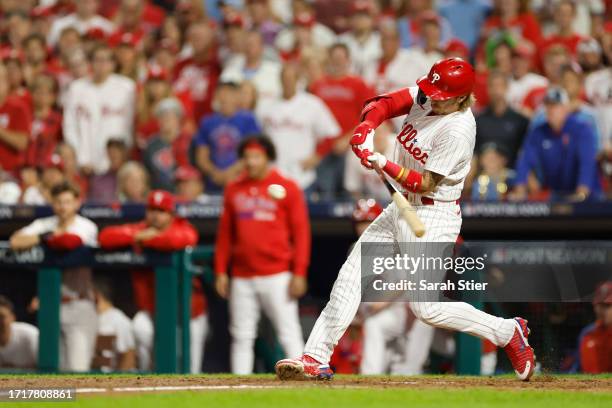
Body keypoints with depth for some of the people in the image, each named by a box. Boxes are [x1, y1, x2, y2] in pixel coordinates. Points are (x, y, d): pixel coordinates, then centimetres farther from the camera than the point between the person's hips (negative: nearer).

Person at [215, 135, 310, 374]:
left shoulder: (287, 188, 0)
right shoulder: (234, 190, 11)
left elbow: (301, 233, -3)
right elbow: (225, 234, 15)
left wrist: (299, 274, -9)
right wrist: (221, 271, 8)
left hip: (277, 276, -4)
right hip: (241, 278, 4)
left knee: (289, 334, -6)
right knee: (241, 337, 5)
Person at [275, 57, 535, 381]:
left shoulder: (458, 131, -24)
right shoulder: (426, 97, -2)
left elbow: (425, 184, -23)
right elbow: (383, 104, -1)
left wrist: (382, 163, -32)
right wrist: (366, 127, -22)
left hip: (433, 217, -9)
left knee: (425, 306, -9)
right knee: (351, 276, 1)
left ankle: (508, 332, 6)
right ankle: (315, 359, 2)